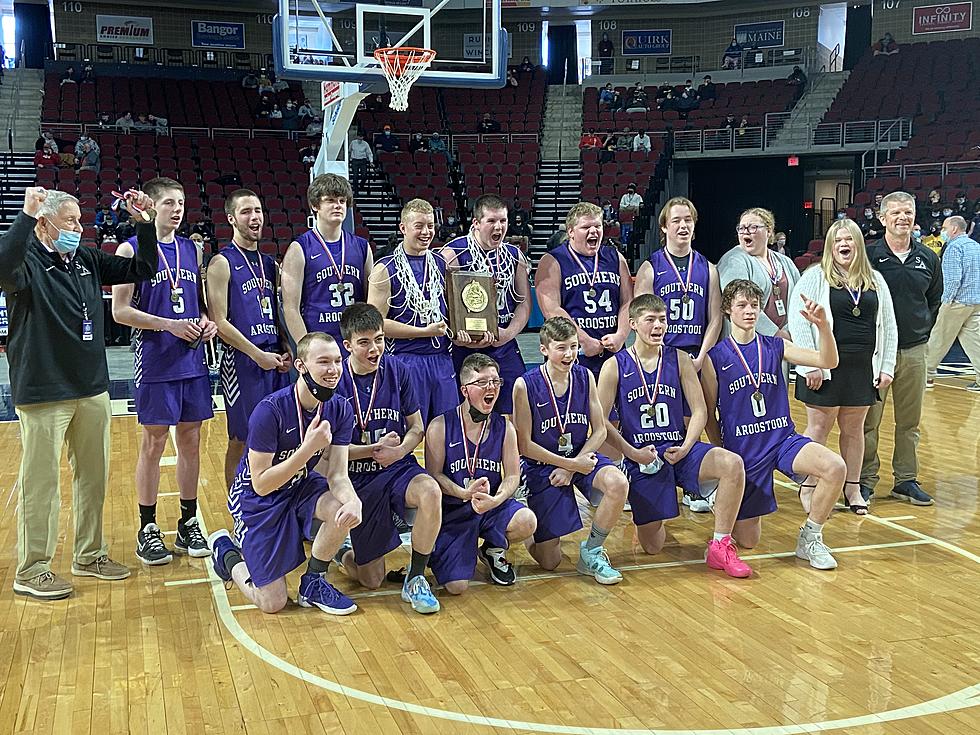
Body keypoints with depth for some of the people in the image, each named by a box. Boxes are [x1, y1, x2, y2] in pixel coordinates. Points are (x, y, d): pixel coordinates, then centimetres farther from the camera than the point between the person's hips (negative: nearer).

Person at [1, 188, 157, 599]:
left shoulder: (88, 261, 10)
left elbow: (140, 268, 15)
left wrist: (145, 223, 3)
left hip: (92, 389, 7)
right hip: (43, 394, -7)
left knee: (94, 476, 15)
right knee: (41, 482, 0)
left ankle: (90, 556, 29)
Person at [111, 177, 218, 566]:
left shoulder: (192, 249, 11)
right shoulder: (131, 249, -5)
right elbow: (120, 311, -10)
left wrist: (206, 321, -3)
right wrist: (171, 324, -19)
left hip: (193, 361, 5)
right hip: (155, 363, -5)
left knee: (190, 441, 9)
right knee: (153, 443, 3)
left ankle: (188, 524, 21)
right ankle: (147, 531, 14)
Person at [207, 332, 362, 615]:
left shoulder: (340, 409, -13)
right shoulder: (270, 410, -30)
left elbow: (337, 475, -14)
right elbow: (261, 484, -28)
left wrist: (352, 500, -38)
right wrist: (308, 448, -38)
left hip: (300, 487, 5)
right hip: (256, 498, -5)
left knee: (345, 510, -28)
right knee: (273, 603, -3)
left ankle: (313, 583, -1)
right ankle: (224, 549, 25)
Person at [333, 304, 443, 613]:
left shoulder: (397, 371, -4)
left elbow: (416, 429, 3)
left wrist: (399, 451, -17)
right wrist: (375, 449, -21)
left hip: (398, 468, 2)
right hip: (357, 478, -1)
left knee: (431, 492, -36)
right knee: (371, 581, 2)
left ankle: (415, 579, -15)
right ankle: (344, 551, 40)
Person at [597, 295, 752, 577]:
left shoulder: (680, 360, 4)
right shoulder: (615, 367, -3)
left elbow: (699, 411, 3)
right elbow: (601, 421, -4)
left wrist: (685, 448, -13)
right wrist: (633, 453, -13)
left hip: (680, 449, 2)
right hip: (641, 456, -2)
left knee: (733, 464, -29)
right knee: (652, 546, -4)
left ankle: (720, 546, -16)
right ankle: (645, 518, 34)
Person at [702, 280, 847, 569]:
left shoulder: (775, 347, 3)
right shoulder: (715, 357, -5)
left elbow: (828, 361, -8)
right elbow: (709, 415, 1)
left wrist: (823, 325, -24)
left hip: (784, 439, 2)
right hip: (743, 449, -2)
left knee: (835, 467, -29)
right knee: (747, 540, 2)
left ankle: (809, 539, -6)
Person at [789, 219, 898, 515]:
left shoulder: (876, 281, 11)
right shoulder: (815, 277, -3)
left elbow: (889, 326, 13)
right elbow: (797, 320, -9)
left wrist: (887, 367, 7)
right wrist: (809, 365, -14)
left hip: (862, 368, 4)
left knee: (854, 429, 12)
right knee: (819, 427, 2)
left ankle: (853, 488, 22)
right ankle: (808, 487, 12)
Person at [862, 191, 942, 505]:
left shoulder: (928, 259, 8)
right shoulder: (868, 255, -5)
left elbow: (934, 301, 20)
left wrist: (923, 332, 12)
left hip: (914, 351, 4)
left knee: (909, 421, 11)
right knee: (869, 421, 1)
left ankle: (906, 480, 21)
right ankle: (865, 480, 11)